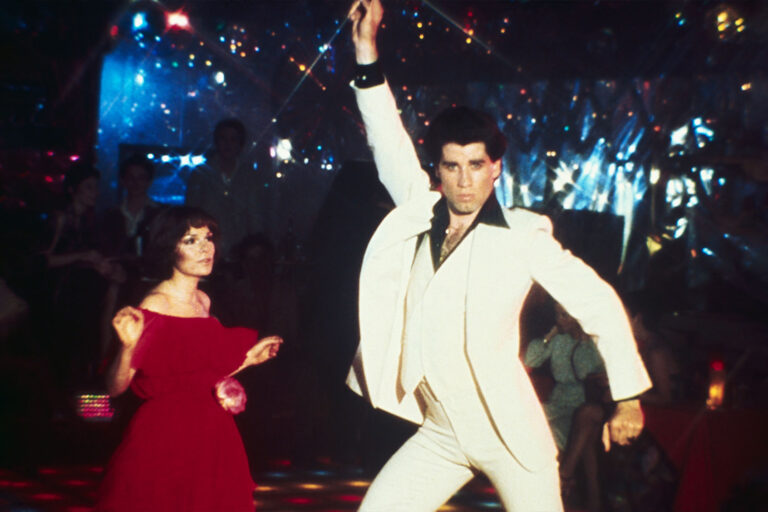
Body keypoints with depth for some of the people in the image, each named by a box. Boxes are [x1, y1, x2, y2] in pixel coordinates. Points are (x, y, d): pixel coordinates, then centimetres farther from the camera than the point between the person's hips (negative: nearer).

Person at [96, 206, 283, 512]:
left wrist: (248, 358, 20)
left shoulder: (203, 301, 9)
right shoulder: (155, 307, -12)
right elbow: (115, 388, -17)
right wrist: (129, 346, -33)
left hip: (210, 441, 7)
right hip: (165, 441, -7)